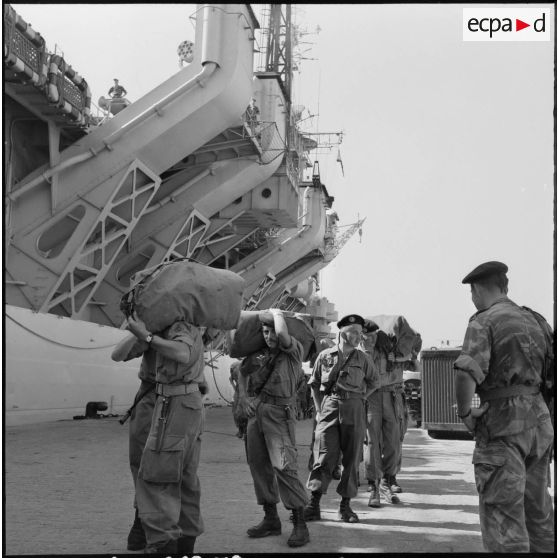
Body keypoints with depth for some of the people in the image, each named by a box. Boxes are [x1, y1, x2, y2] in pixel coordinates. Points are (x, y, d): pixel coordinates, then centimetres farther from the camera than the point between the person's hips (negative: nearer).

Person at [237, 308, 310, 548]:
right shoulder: (258, 353, 11)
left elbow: (282, 334, -26)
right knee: (258, 464, 10)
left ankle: (300, 524, -8)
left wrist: (277, 313, -7)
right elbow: (242, 372, 26)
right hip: (256, 411, 7)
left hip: (279, 413, -7)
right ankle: (270, 519, 22)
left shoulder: (294, 350, -5)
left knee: (284, 466, -15)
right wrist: (243, 396, 11)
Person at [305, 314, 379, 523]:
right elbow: (314, 383, 14)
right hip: (329, 409, -1)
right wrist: (319, 408, 8)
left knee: (351, 459, 3)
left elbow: (374, 380, 22)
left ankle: (345, 506, 12)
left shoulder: (362, 359, 6)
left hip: (353, 411, 2)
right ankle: (313, 506, -2)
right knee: (324, 457, -6)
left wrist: (360, 398, 12)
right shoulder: (325, 356, 4)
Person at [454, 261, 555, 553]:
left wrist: (464, 412, -9)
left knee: (503, 516, -3)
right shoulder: (536, 320, 14)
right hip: (540, 422, 7)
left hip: (502, 422, -7)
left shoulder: (483, 322, -8)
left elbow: (466, 374, -23)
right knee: (538, 510, 18)